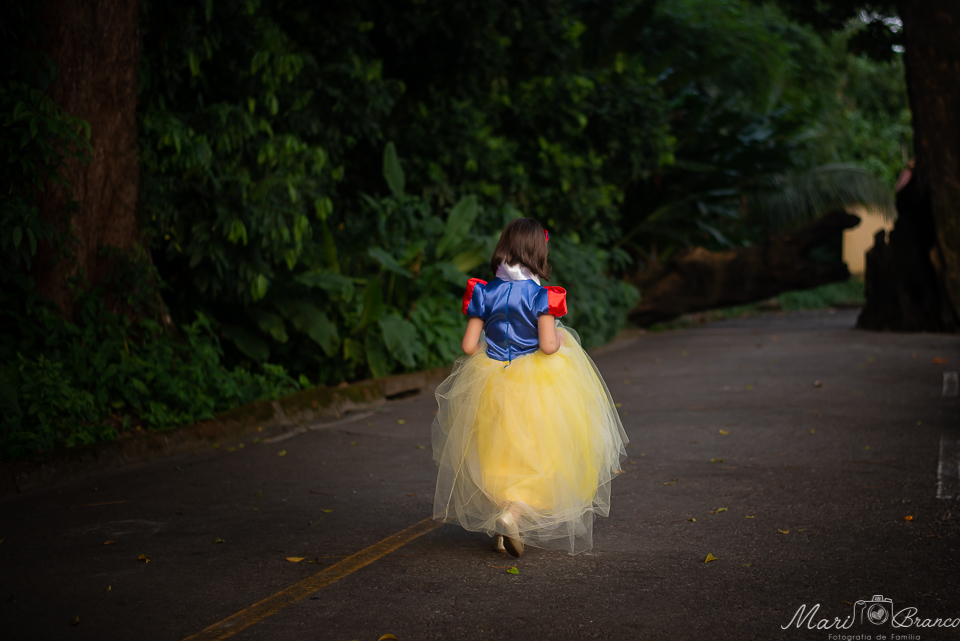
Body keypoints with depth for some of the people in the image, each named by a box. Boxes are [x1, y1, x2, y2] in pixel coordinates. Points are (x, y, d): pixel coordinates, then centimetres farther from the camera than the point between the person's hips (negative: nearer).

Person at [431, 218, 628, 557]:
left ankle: (503, 527, 22)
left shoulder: (484, 292, -3)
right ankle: (515, 513, -15)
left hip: (492, 384, 4)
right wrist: (561, 338, 2)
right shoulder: (541, 295, -12)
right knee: (537, 456, 8)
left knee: (499, 455, 19)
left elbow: (469, 346, -3)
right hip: (537, 387, -4)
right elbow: (547, 345, -19)